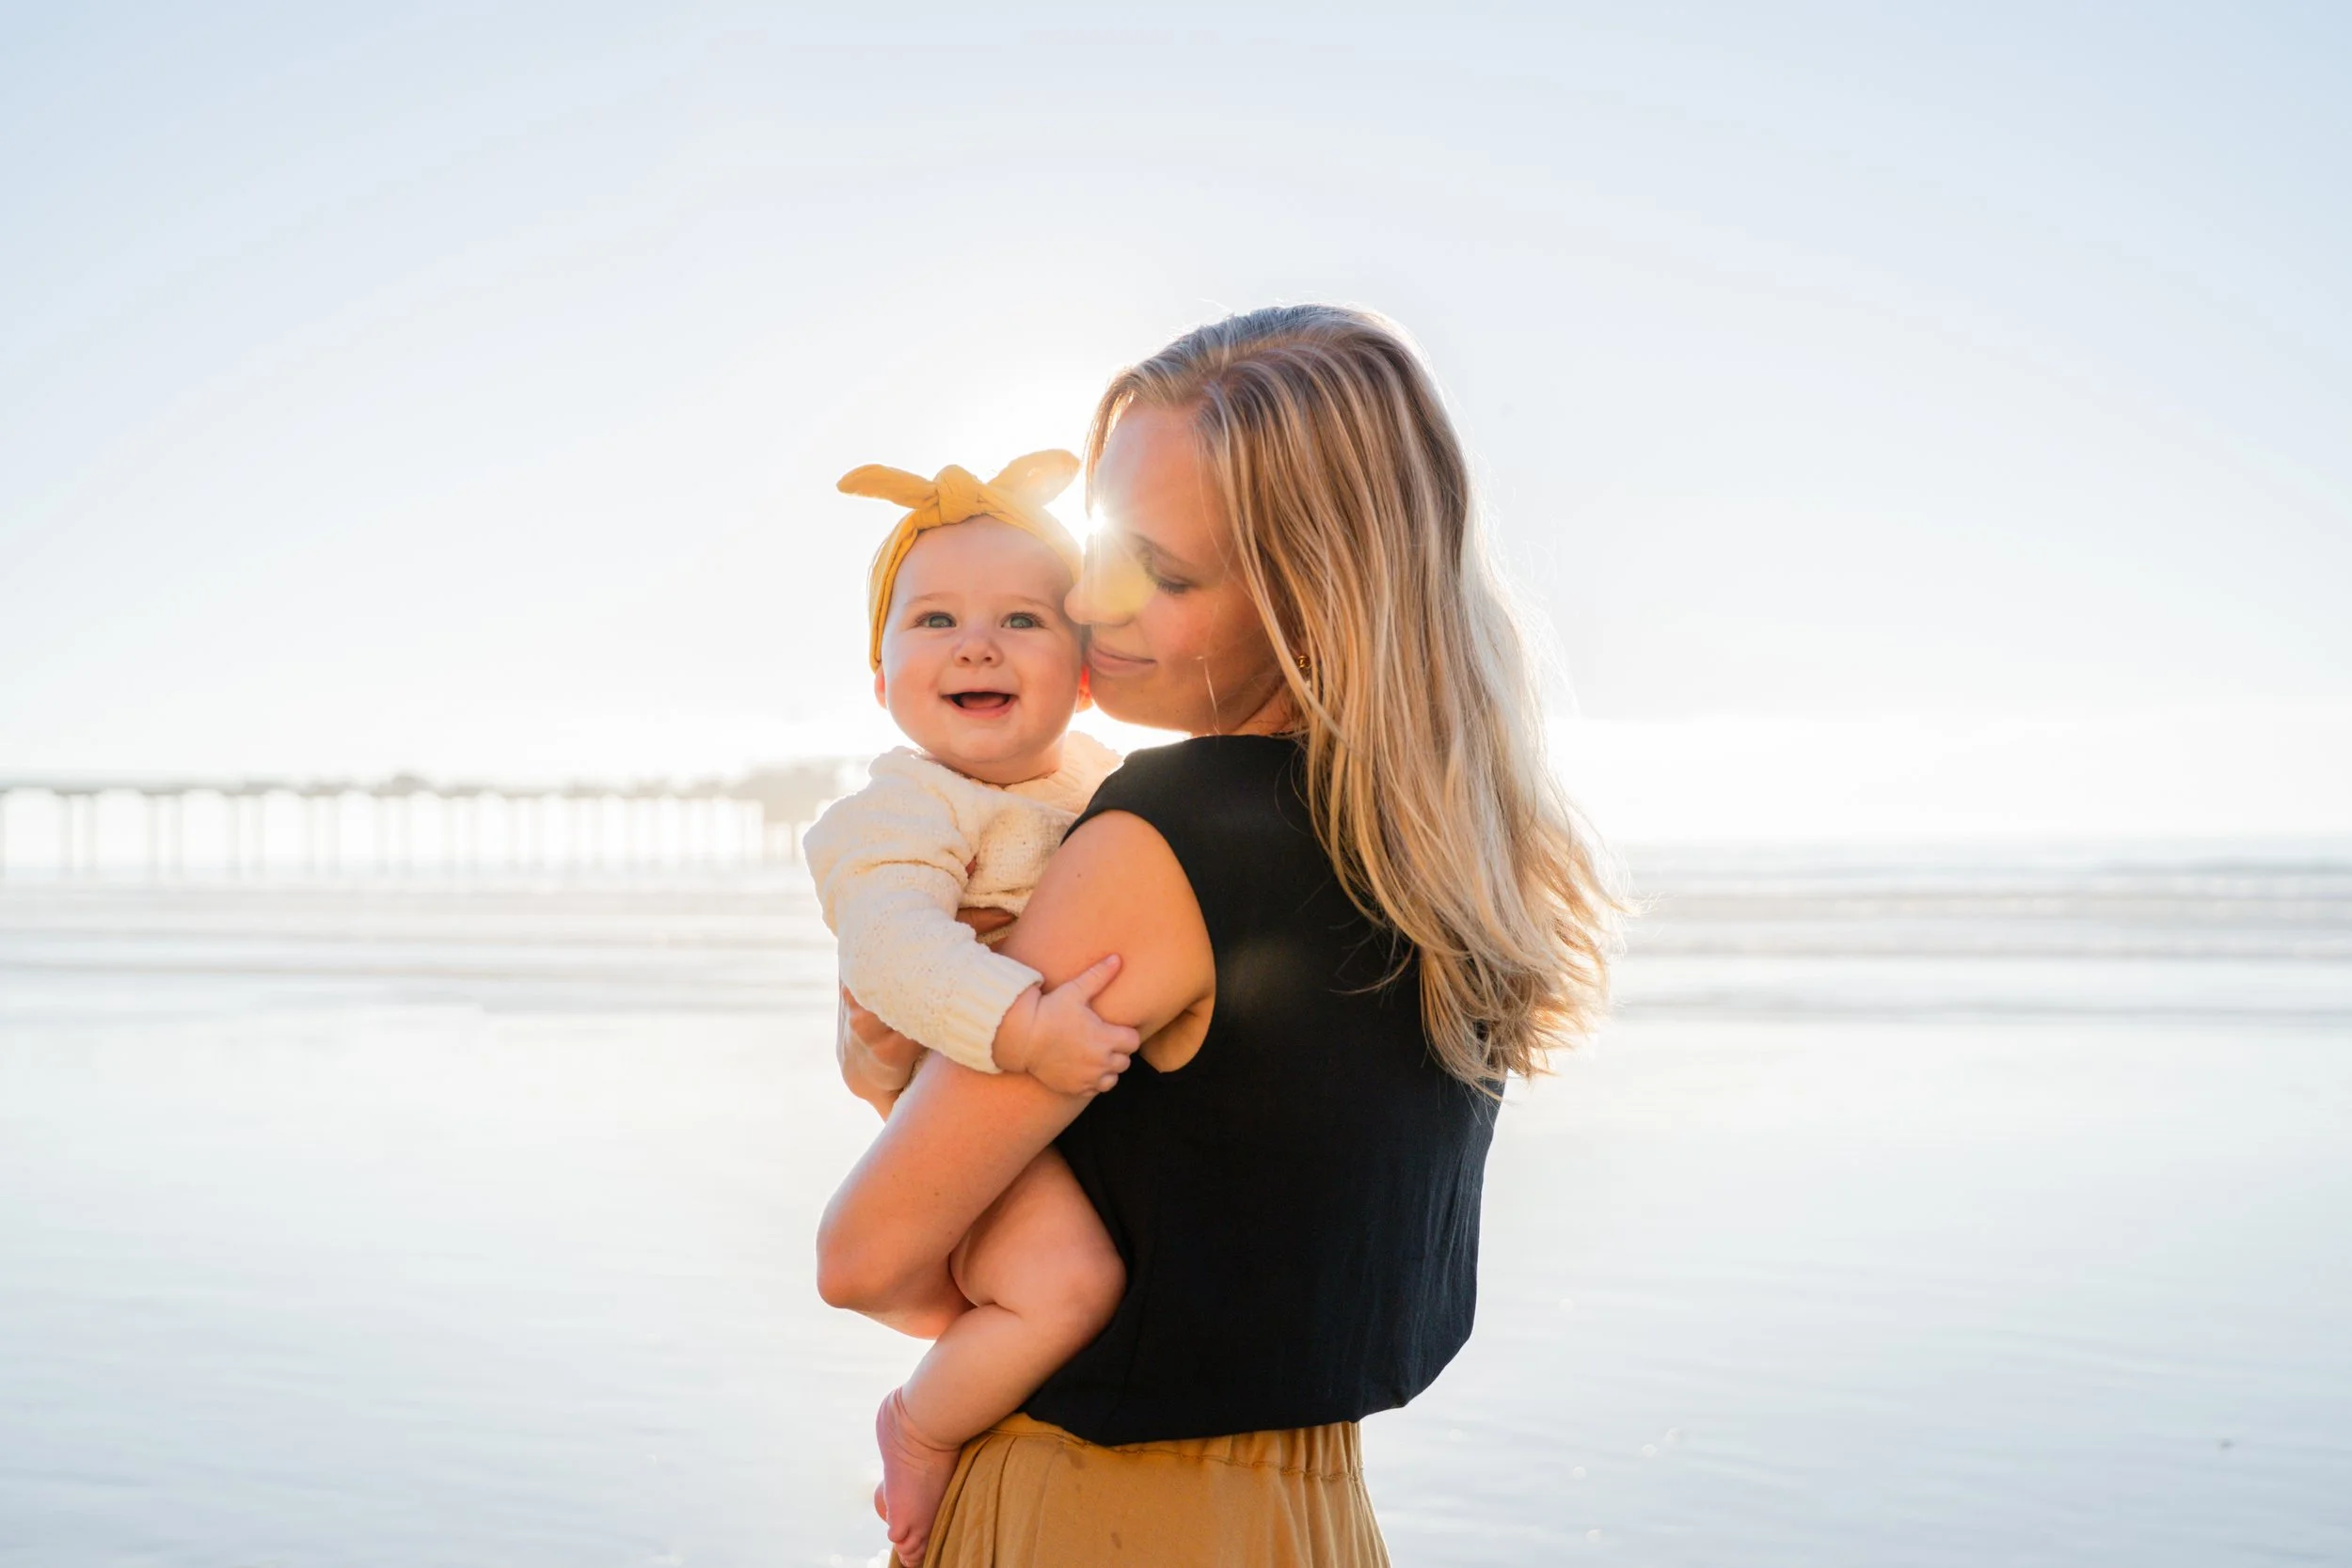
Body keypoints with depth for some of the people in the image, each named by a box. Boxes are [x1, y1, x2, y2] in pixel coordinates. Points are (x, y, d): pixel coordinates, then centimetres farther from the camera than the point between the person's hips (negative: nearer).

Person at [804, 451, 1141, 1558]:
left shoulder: (1108, 777, 9)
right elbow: (889, 942, -36)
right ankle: (921, 1424, -1)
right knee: (1067, 1279, -30)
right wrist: (1024, 1028, -46)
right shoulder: (910, 807, -17)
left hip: (1104, 1108, 9)